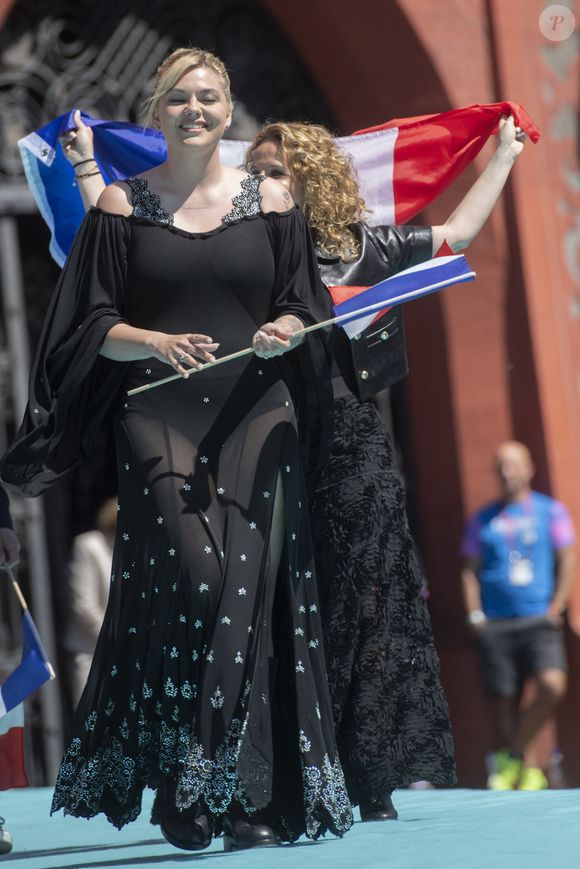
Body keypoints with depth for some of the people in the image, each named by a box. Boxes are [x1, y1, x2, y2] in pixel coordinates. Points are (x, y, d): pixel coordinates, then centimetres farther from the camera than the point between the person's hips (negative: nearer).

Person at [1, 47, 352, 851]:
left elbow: (305, 307, 12)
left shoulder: (270, 201, 11)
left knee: (251, 591, -6)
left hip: (255, 420, 1)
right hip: (159, 419, -1)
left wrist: (283, 332, -10)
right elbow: (94, 325, 6)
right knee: (193, 577, -16)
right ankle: (183, 784, -2)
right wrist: (157, 343, -13)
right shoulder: (123, 205, 8)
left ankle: (248, 797, 0)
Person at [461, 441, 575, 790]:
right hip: (495, 626, 2)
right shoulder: (483, 520, 12)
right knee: (506, 702, -1)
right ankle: (523, 771, 11)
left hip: (539, 620, -1)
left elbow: (567, 561, 6)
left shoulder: (551, 511, 8)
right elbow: (470, 569, 13)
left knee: (553, 686, -22)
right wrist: (475, 614, 2)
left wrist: (556, 608, -4)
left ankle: (511, 757, -7)